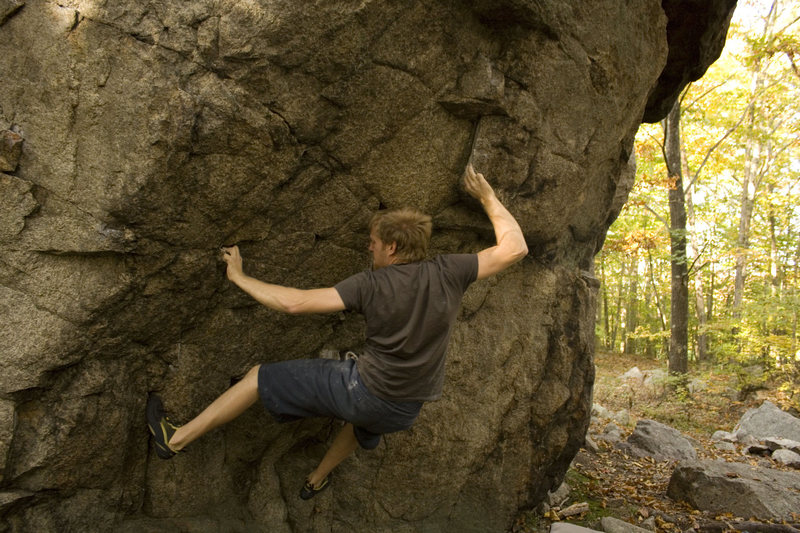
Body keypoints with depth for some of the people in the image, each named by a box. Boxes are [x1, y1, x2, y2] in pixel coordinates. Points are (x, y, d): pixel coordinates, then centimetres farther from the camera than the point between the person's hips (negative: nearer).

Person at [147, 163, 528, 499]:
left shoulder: (371, 285, -18)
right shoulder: (448, 273, -11)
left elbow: (296, 303, -21)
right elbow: (514, 248, -4)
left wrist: (239, 278, -9)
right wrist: (487, 197, 6)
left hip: (360, 388, -5)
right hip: (403, 414, 5)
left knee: (258, 377, 10)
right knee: (365, 422, 44)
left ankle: (176, 439, 19)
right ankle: (317, 479, 60)